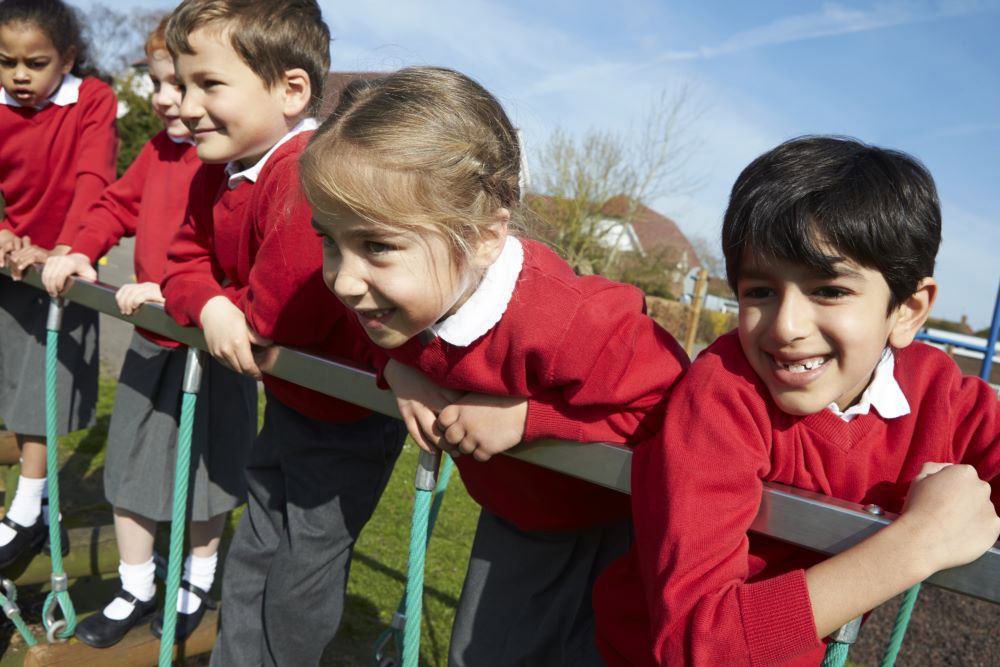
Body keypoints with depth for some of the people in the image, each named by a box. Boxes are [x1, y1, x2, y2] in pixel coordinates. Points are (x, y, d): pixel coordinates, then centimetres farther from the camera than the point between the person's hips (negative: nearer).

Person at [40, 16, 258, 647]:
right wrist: (79, 251, 0)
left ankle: (199, 583, 39)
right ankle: (136, 590, 38)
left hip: (210, 346, -7)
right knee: (128, 470, 17)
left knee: (203, 475, 13)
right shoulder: (160, 149, 3)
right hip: (151, 339, 7)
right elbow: (120, 203, 14)